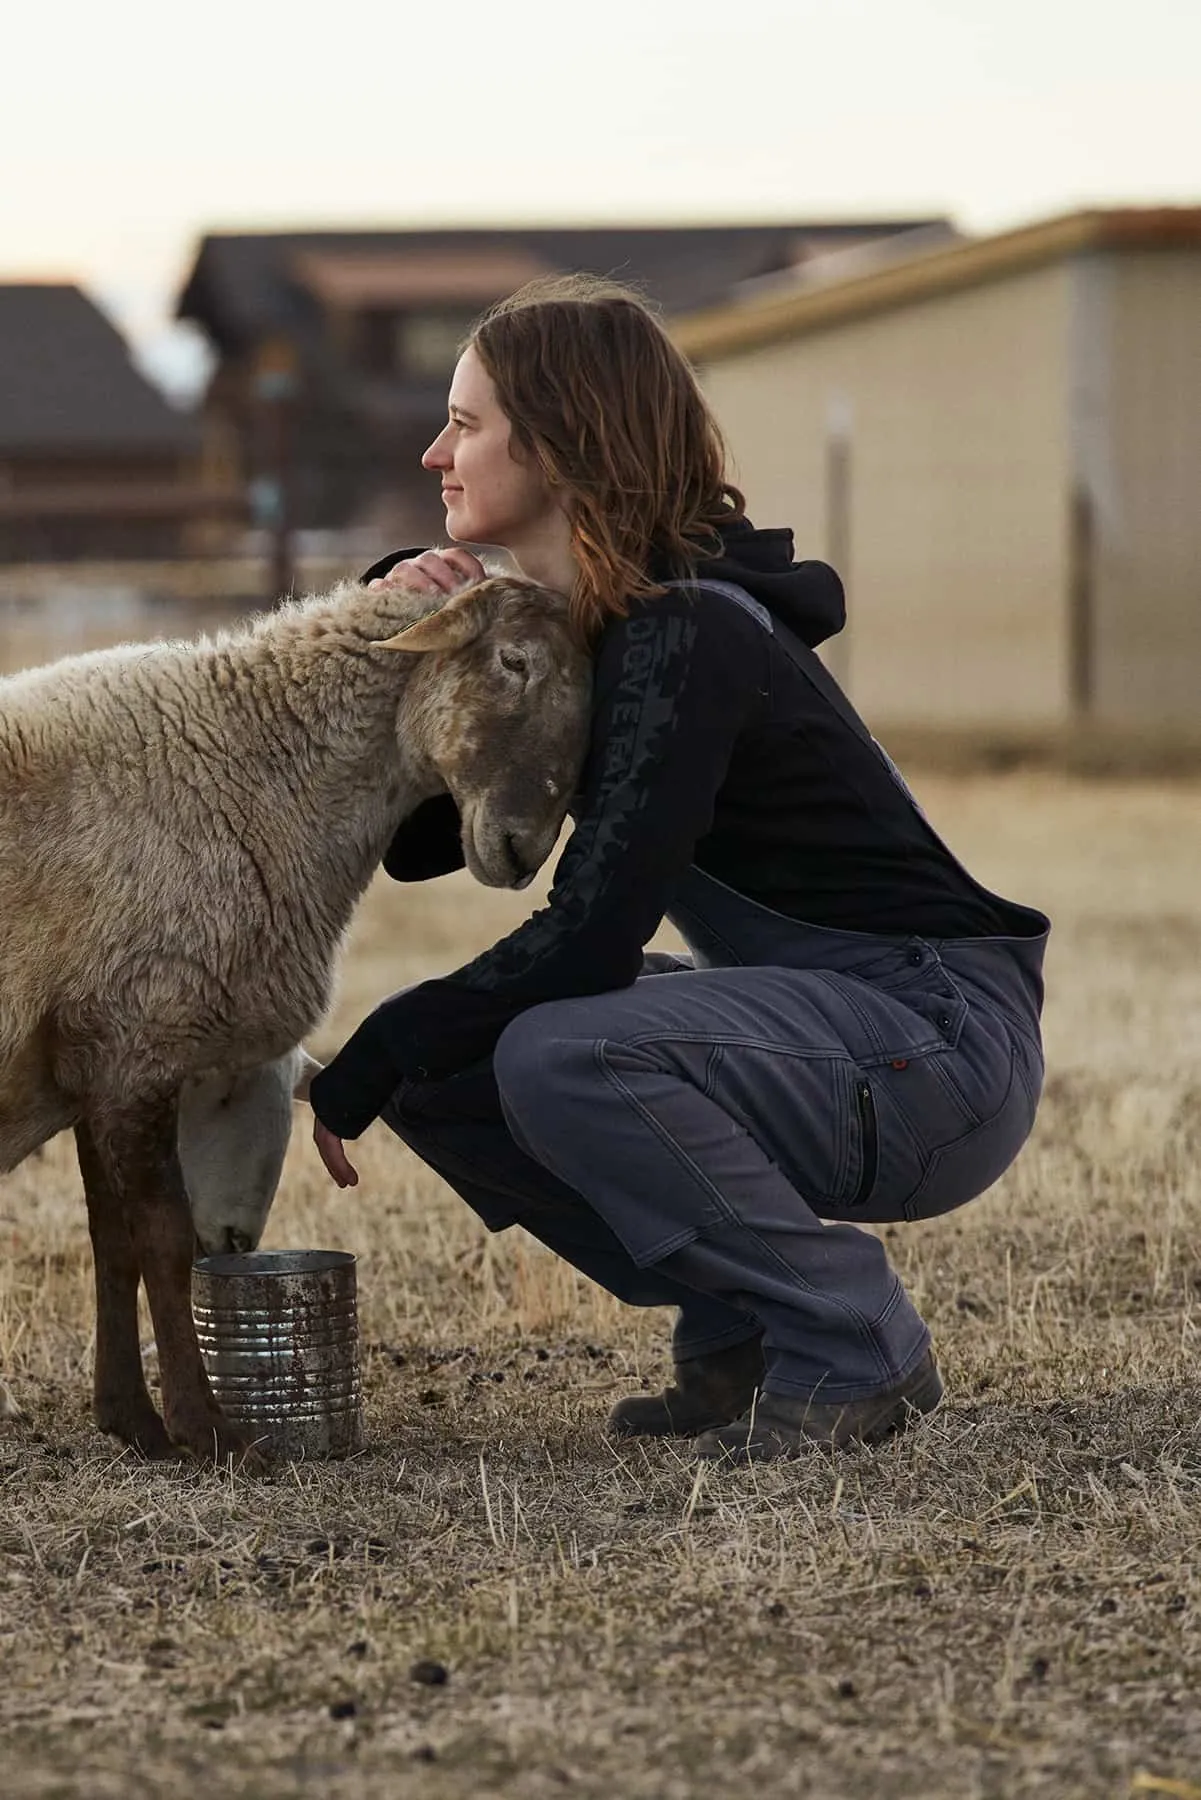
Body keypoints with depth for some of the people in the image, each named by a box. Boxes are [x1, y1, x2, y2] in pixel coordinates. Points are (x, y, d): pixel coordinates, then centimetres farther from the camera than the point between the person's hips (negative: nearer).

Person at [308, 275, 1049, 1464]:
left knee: (559, 1055, -30)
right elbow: (420, 842, 8)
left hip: (940, 1049, -9)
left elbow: (588, 939, -26)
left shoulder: (686, 640, -21)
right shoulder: (576, 636, 8)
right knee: (438, 1066, 1)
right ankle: (738, 1339, 8)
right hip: (818, 1019, 9)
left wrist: (369, 1062, -16)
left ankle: (858, 1353, -13)